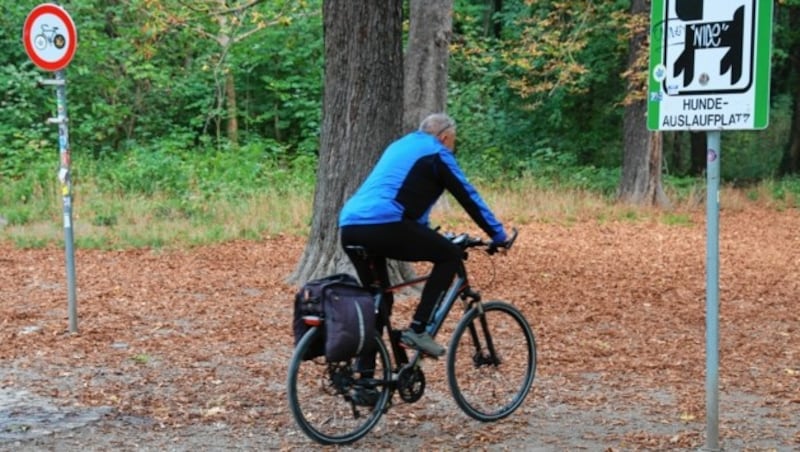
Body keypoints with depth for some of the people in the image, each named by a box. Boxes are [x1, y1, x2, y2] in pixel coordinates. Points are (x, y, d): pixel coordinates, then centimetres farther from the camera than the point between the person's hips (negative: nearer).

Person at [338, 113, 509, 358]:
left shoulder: (400, 145, 32)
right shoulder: (436, 153, 8)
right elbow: (468, 196, 9)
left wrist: (427, 237, 50)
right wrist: (498, 235, 18)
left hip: (349, 227, 8)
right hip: (382, 226, -8)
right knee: (451, 255, 7)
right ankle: (417, 329, -1)